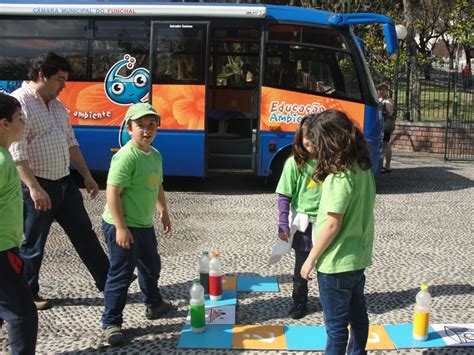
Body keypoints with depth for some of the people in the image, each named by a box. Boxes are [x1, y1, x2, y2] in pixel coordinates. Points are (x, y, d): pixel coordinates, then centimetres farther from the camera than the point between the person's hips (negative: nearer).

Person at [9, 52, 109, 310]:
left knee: (84, 233, 13)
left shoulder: (56, 105, 12)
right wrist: (34, 188, -26)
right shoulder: (19, 103, -15)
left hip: (64, 183, 8)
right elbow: (17, 152, -22)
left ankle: (107, 281, 23)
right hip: (37, 187, -8)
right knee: (32, 245, 7)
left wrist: (87, 176, 16)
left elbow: (71, 143, 18)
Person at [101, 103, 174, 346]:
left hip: (145, 225, 9)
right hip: (123, 227, -9)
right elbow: (112, 193, -24)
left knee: (151, 266, 24)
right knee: (121, 274, -1)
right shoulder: (125, 157, -21)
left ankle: (154, 305, 47)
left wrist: (164, 213, 22)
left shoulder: (155, 155, 7)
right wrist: (121, 227, -25)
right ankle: (111, 323, 13)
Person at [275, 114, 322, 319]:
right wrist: (283, 225, -10)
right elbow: (284, 197, -6)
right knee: (301, 266, 13)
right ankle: (299, 302, 30)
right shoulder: (294, 163, -9)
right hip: (303, 223, -1)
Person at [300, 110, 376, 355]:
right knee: (357, 313, 21)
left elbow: (332, 225, -21)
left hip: (336, 262, -8)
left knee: (336, 324, 4)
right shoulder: (364, 168, 3)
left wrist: (311, 259, -12)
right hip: (358, 256, 8)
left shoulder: (340, 175, -22)